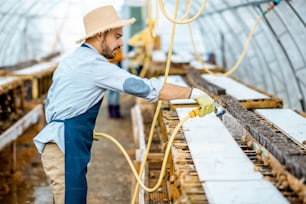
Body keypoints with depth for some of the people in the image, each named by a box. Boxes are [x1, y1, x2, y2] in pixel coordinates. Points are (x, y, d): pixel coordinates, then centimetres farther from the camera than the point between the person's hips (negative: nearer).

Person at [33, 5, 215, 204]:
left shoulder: (73, 60, 14)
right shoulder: (93, 64, -17)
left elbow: (51, 102, 22)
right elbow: (144, 87, -22)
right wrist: (194, 93, -19)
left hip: (61, 145, 10)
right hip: (65, 149, -10)